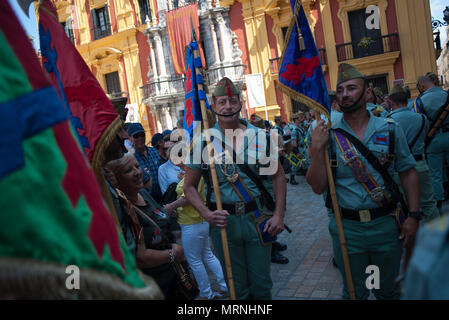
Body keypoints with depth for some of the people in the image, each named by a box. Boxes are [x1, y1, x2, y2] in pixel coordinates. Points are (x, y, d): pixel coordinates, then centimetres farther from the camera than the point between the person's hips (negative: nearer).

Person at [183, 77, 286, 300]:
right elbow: (190, 187, -1)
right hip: (224, 221, -1)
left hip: (257, 217, 2)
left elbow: (277, 176, 5)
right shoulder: (203, 142, -6)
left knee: (262, 285, 15)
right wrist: (207, 214, -17)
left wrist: (279, 214, -4)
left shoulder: (259, 136, -1)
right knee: (238, 289, 15)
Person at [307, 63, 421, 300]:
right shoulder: (328, 135, -5)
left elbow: (408, 174, 4)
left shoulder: (390, 129, -1)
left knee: (387, 290, 21)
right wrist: (317, 149, -20)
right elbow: (318, 187, -8)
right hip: (347, 227, -1)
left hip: (387, 224, 1)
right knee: (354, 292, 17)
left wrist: (413, 215, -4)